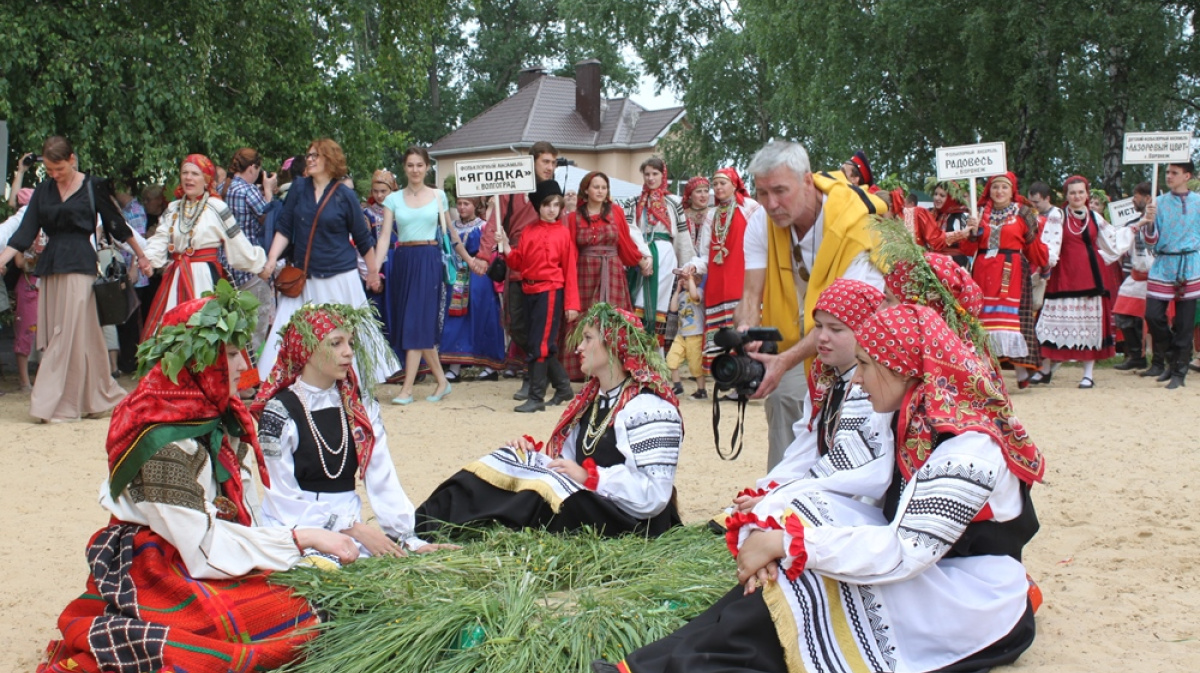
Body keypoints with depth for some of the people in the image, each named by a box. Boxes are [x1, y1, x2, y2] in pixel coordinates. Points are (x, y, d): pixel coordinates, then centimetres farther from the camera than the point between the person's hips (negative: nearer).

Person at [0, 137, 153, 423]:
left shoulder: (93, 186, 0)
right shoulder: (43, 190, 11)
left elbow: (116, 223, 7)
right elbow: (25, 232, 6)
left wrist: (141, 256, 14)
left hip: (79, 264, -5)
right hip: (50, 266, 5)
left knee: (70, 334, -8)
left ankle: (54, 405, -7)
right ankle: (98, 397, 16)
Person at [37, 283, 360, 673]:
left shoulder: (221, 419, 7)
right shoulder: (164, 443, -19)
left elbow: (246, 518, 6)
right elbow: (204, 549, -21)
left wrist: (319, 555, -5)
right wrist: (304, 538, -20)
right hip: (163, 579, -8)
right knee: (298, 618, -23)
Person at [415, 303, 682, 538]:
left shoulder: (650, 409, -13)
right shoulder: (591, 399, 16)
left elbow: (654, 494, -21)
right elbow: (571, 460, 17)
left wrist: (589, 476, -23)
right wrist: (535, 450, -1)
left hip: (629, 521, -8)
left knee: (544, 490, -30)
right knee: (512, 460, -6)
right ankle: (420, 525, -20)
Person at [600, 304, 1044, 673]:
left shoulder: (968, 448, -24)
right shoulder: (917, 420, 1)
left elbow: (906, 553, -30)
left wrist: (787, 543, -30)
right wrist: (768, 532, -21)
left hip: (969, 603, -7)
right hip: (922, 570, 7)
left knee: (798, 576, -24)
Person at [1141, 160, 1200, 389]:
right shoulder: (1159, 203, 6)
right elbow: (1152, 241, 2)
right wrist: (1149, 222, -14)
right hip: (1163, 265, 1)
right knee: (1153, 315, -8)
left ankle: (1178, 371, 10)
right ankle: (1170, 357, 16)